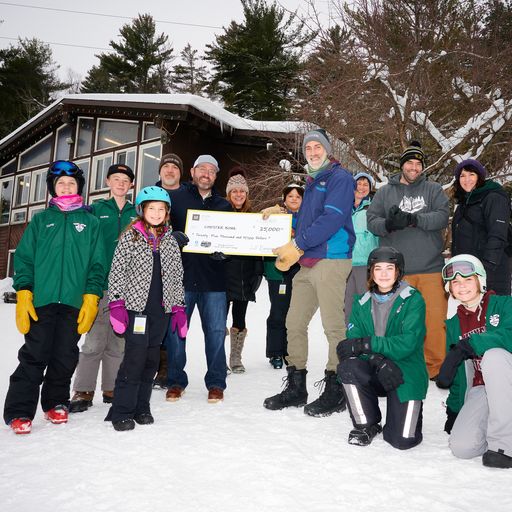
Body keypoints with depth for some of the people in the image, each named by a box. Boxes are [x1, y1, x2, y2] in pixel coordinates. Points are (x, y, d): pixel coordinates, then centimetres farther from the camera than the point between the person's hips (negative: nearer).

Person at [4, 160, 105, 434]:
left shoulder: (90, 222, 10)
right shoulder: (41, 220, 12)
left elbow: (97, 264, 5)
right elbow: (24, 258, 7)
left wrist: (91, 298, -5)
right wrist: (23, 294, -4)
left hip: (75, 302, 1)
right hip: (41, 301, 0)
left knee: (65, 357, 6)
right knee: (34, 356, -2)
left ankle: (56, 403, 24)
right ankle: (19, 411, 6)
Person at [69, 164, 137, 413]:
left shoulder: (136, 214, 13)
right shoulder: (96, 210, 8)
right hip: (101, 282, -2)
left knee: (118, 341, 9)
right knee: (94, 339, -6)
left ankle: (111, 389, 19)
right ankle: (83, 391, 3)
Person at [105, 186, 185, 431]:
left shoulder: (170, 240, 12)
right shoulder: (130, 236, 1)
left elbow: (177, 276, 14)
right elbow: (117, 271, -3)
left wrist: (179, 308, 9)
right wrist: (116, 304, -11)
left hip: (161, 309, 4)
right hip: (136, 305, -4)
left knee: (152, 358, 8)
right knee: (136, 356, -11)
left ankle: (141, 408, 20)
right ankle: (121, 411, 0)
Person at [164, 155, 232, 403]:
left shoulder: (223, 205, 16)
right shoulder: (176, 198, 7)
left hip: (213, 279, 2)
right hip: (180, 275, -2)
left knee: (216, 331, 3)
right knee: (175, 330, 3)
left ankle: (216, 382, 15)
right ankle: (175, 381, 18)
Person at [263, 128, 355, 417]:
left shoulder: (340, 177, -3)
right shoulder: (312, 182, 24)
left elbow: (332, 218, -15)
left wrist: (298, 246, -15)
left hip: (331, 260, -9)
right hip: (306, 263, 9)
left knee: (333, 326, -5)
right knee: (295, 323, 8)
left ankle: (335, 391, 5)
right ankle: (296, 388, 18)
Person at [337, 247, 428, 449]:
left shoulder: (413, 300, -7)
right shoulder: (362, 303, 5)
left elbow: (408, 343, -19)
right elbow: (353, 340, -8)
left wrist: (366, 344, -26)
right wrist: (377, 360, -27)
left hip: (406, 373, -3)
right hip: (374, 372, 3)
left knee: (402, 440, -15)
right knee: (347, 367, -30)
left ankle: (404, 413, 23)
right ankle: (366, 425, -4)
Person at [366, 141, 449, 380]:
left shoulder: (433, 190, 10)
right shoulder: (385, 192, 13)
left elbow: (442, 217, -5)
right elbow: (371, 221, 4)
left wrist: (413, 219, -19)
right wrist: (388, 224, -18)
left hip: (431, 267, 0)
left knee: (435, 319, -2)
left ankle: (437, 368, 13)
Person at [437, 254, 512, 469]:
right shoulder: (454, 324, 12)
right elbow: (456, 372, 18)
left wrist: (465, 347, -31)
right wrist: (454, 410, 17)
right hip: (479, 391, 4)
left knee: (493, 354, -36)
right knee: (461, 447, -21)